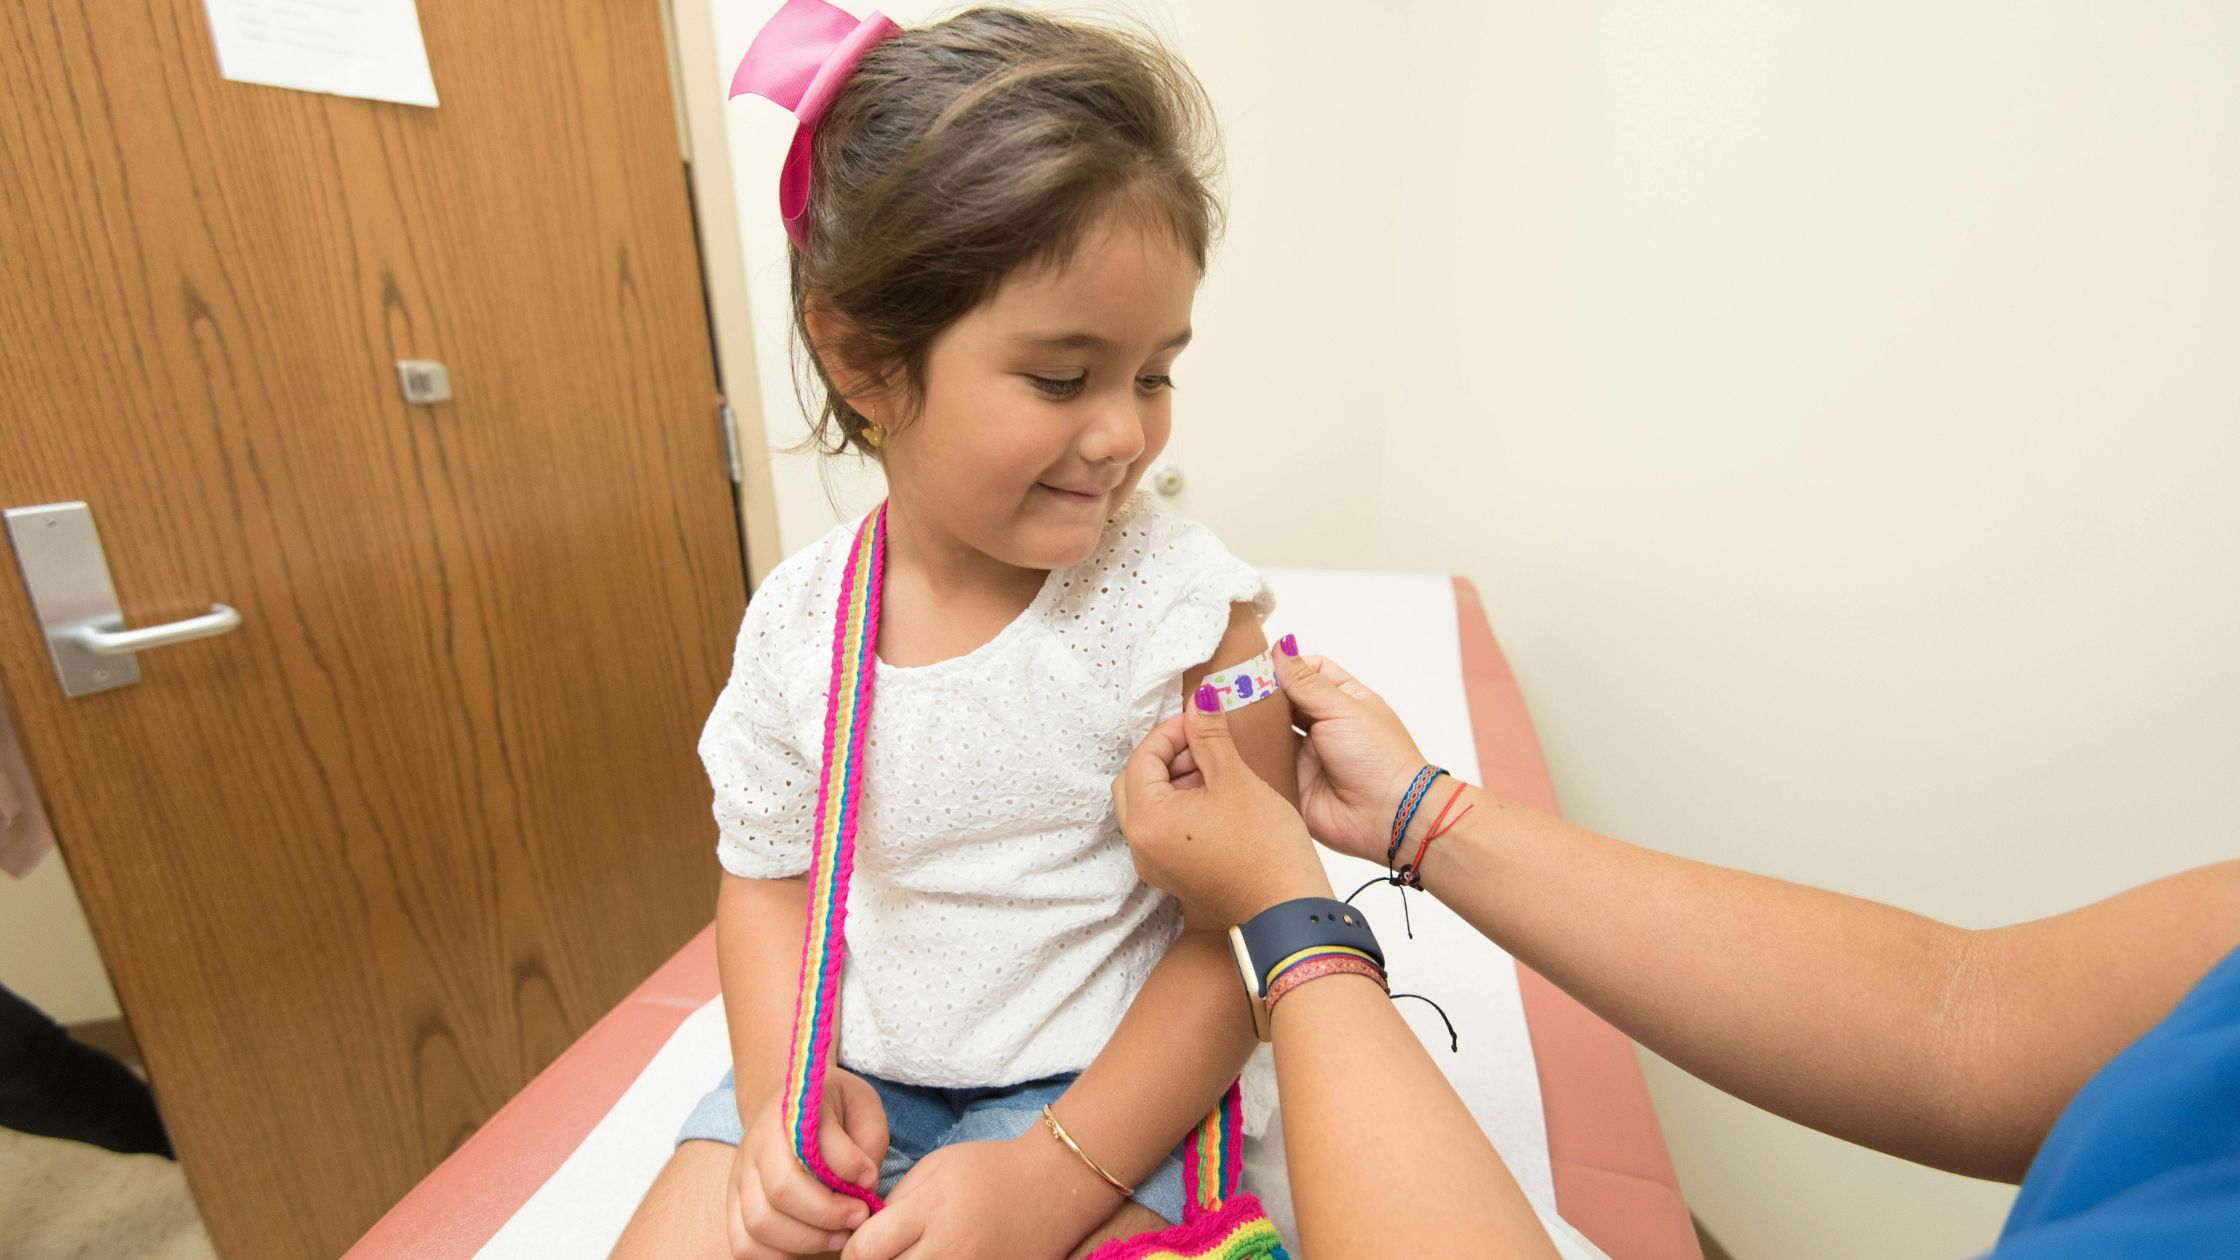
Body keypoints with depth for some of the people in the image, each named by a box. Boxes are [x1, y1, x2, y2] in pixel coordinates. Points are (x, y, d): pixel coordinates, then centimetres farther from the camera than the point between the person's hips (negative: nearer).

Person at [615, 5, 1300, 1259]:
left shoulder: (1186, 606, -19)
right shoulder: (797, 621, -8)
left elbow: (1250, 928, -14)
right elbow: (768, 874, 5)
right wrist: (780, 1081, -10)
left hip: (1101, 1089, -3)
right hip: (851, 1072, 4)